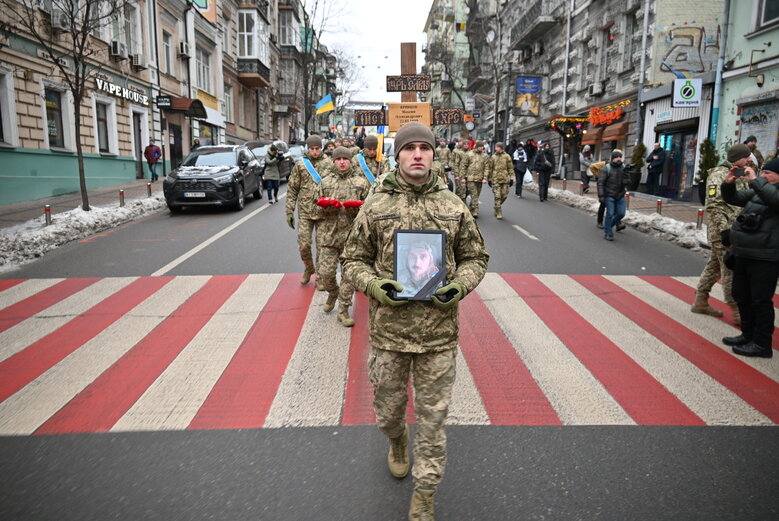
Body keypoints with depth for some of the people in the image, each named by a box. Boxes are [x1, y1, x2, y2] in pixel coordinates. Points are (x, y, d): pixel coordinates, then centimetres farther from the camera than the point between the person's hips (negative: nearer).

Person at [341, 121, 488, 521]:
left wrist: (460, 285, -10)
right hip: (388, 328, 1)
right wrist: (375, 285, -14)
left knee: (432, 417, 9)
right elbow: (353, 260, 5)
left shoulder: (454, 207, 1)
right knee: (388, 409, 19)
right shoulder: (375, 206, -2)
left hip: (438, 332, 0)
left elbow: (475, 257, 10)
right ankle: (397, 441, 56)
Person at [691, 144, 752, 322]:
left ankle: (700, 302, 23)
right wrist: (726, 230, -23)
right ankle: (737, 312, -1)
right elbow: (713, 206, -20)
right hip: (722, 233, -9)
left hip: (734, 231, 9)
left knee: (714, 267, 14)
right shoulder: (719, 175, -13)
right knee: (731, 270, -6)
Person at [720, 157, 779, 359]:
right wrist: (728, 184, 0)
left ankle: (762, 344, 8)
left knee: (760, 300, -2)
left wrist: (754, 180, -28)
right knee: (741, 296, 17)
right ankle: (748, 335, 30)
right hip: (744, 254, 9)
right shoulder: (757, 191, 13)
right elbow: (734, 198, 18)